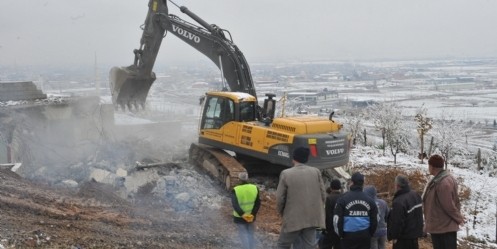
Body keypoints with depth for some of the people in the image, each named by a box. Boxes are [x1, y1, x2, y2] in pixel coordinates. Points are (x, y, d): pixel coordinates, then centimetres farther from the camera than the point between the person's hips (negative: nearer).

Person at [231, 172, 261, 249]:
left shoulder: (235, 190, -13)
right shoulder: (255, 188, -5)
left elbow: (234, 204, -24)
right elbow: (258, 203, -9)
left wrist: (242, 215, -26)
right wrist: (253, 214, -12)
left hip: (239, 217, -3)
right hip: (251, 216, 3)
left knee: (243, 234, 8)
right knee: (250, 234, 17)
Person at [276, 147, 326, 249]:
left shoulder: (286, 174, -8)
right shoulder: (316, 172, 0)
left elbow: (280, 198, -6)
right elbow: (323, 195, 3)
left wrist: (282, 213, 11)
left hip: (293, 218, -3)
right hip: (312, 218, 3)